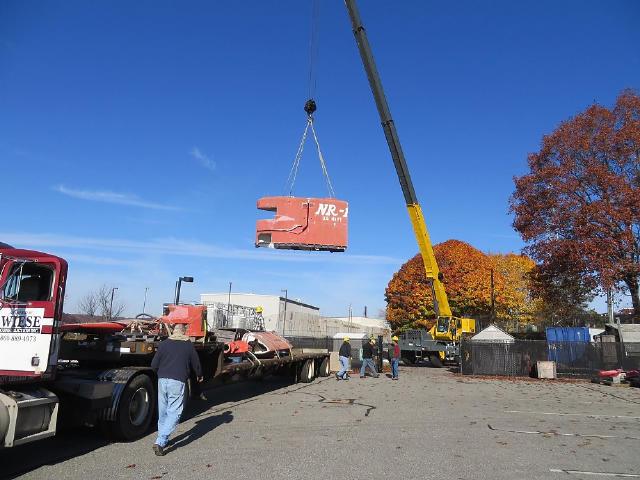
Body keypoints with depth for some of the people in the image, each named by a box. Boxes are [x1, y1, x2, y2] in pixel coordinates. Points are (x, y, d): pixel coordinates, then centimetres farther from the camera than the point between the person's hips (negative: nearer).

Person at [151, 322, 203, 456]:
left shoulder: (164, 344, 5)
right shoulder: (189, 345, 3)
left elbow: (154, 365, 5)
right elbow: (196, 364, 11)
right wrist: (199, 376, 31)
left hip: (162, 380, 3)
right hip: (177, 382, -3)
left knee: (162, 411, 18)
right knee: (174, 412, 0)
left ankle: (163, 440, 28)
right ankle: (160, 442, -12)